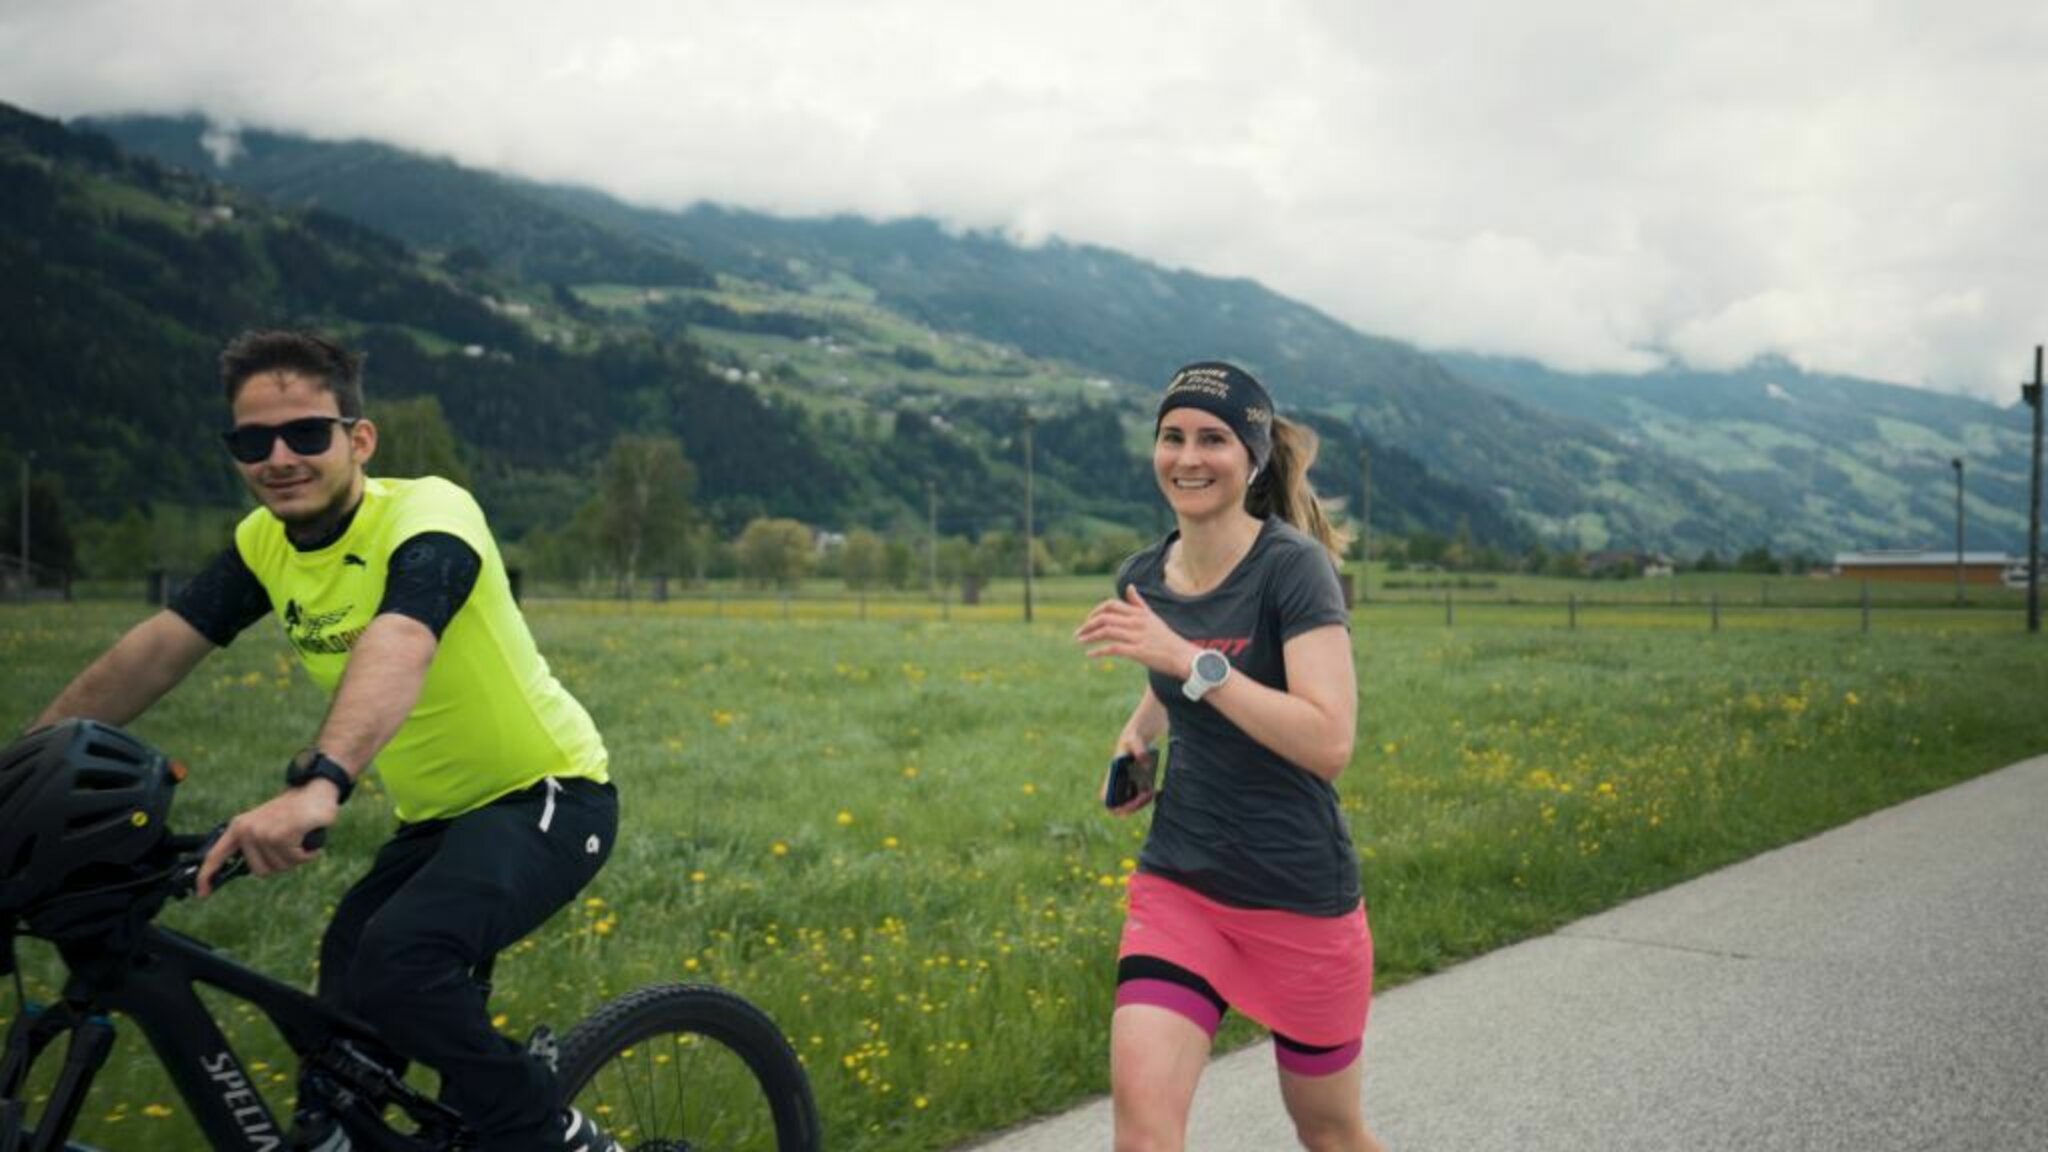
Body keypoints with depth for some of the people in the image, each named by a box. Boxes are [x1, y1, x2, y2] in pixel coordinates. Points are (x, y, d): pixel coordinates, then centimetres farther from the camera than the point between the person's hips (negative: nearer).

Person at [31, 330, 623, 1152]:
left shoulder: (426, 514, -24)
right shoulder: (265, 543, -1)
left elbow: (399, 643, -43)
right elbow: (155, 651, 0)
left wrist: (318, 784, -59)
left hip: (548, 799, -8)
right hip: (437, 816, 8)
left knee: (397, 962, -26)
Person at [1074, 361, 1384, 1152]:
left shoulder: (1293, 565, -16)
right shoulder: (1143, 578, 2)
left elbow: (1329, 743, -27)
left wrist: (1188, 659, -30)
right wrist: (1136, 736, 3)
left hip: (1299, 894, -4)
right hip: (1178, 883, 4)